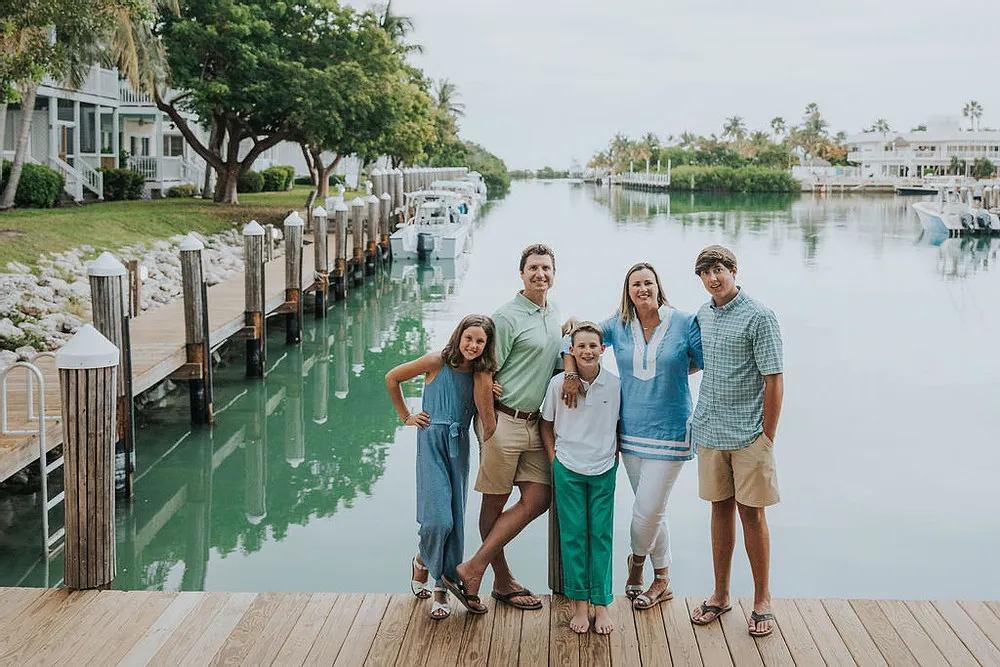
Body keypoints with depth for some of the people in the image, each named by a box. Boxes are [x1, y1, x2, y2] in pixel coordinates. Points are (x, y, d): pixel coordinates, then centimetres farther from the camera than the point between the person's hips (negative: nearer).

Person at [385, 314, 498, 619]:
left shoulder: (481, 372, 4)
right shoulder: (437, 362, -7)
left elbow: (486, 411, -11)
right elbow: (392, 378, 4)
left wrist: (482, 373, -15)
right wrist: (406, 416, 7)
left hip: (459, 448, 4)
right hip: (432, 443, -4)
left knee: (454, 520, 5)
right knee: (438, 517, -13)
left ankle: (442, 588, 18)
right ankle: (422, 560, 20)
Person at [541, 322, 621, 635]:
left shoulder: (615, 385, -4)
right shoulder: (558, 383, -5)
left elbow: (621, 425, 10)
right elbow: (546, 426, 7)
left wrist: (614, 457, 4)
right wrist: (554, 460, 1)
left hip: (603, 470, 0)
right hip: (568, 469, 0)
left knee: (601, 535, 3)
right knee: (573, 535, 3)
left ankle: (601, 604, 11)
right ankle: (579, 604, 11)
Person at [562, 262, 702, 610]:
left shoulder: (685, 323, -6)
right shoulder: (618, 326, 2)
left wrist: (672, 372, -3)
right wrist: (571, 374, -2)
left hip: (669, 432, -3)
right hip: (631, 431, 3)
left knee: (647, 510, -5)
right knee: (652, 510, 13)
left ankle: (637, 560, 26)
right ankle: (663, 581, 29)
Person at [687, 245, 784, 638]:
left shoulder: (759, 317, -10)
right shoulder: (703, 314, 9)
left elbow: (774, 380, -11)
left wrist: (767, 437, -12)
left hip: (748, 435, -5)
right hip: (709, 430, 5)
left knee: (751, 513, 1)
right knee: (720, 509, 12)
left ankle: (762, 601, 13)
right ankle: (720, 595, 22)